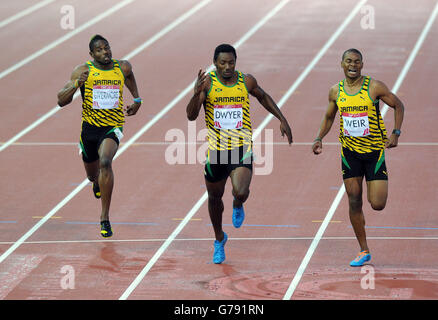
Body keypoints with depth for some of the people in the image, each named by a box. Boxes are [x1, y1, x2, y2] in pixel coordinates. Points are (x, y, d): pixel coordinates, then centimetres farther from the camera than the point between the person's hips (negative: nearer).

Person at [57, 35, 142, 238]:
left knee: (105, 162, -29)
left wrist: (137, 99, 23)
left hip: (113, 127, -1)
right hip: (90, 127, 1)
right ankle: (97, 182, 62)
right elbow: (61, 101, -12)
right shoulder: (83, 71, -8)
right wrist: (76, 84, -27)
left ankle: (105, 217, -25)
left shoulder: (123, 68, -1)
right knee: (92, 174, 19)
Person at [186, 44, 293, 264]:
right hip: (216, 149, 1)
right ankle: (219, 240, 41)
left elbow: (263, 97, 20)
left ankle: (238, 206, 17)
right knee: (214, 197, 15)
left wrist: (282, 119, 16)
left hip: (242, 149, -1)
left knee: (241, 192, -23)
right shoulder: (207, 83, -8)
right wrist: (196, 94, -32)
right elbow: (191, 116, -15)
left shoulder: (246, 82, -2)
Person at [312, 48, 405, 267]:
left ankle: (378, 188, 30)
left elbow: (398, 105, 0)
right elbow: (329, 117, 17)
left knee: (377, 204, -9)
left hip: (374, 150, -3)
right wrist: (319, 138, 2)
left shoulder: (374, 87, -10)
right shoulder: (336, 91, 2)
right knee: (354, 202, 2)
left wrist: (396, 133, -12)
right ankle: (364, 251, 12)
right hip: (349, 151, 3)